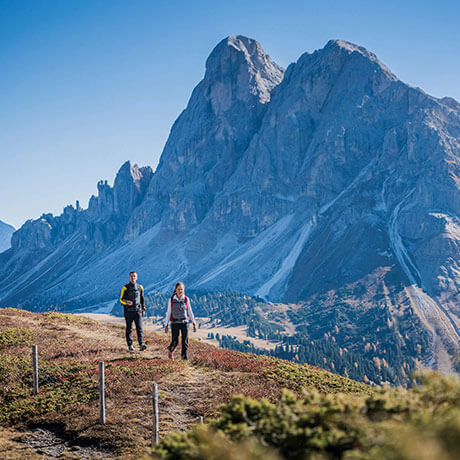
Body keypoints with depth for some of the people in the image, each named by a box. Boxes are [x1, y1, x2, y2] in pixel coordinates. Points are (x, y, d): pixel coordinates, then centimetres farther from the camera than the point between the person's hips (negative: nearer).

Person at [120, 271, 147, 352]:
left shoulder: (140, 287, 10)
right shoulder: (125, 288, -1)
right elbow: (121, 299, -1)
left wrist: (143, 309, 17)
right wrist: (126, 302, -22)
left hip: (138, 311, 2)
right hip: (128, 311, -2)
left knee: (139, 327, -9)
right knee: (129, 329, 5)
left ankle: (141, 344, -16)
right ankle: (130, 345, 12)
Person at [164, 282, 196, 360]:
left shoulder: (186, 299, 1)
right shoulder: (171, 300, -2)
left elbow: (190, 312, 7)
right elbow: (168, 313, 3)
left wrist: (194, 324, 6)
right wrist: (166, 324, 0)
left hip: (184, 323, 1)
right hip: (175, 323, -1)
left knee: (185, 342, -5)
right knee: (175, 342, -3)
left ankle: (184, 357, 7)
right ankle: (170, 350, 29)